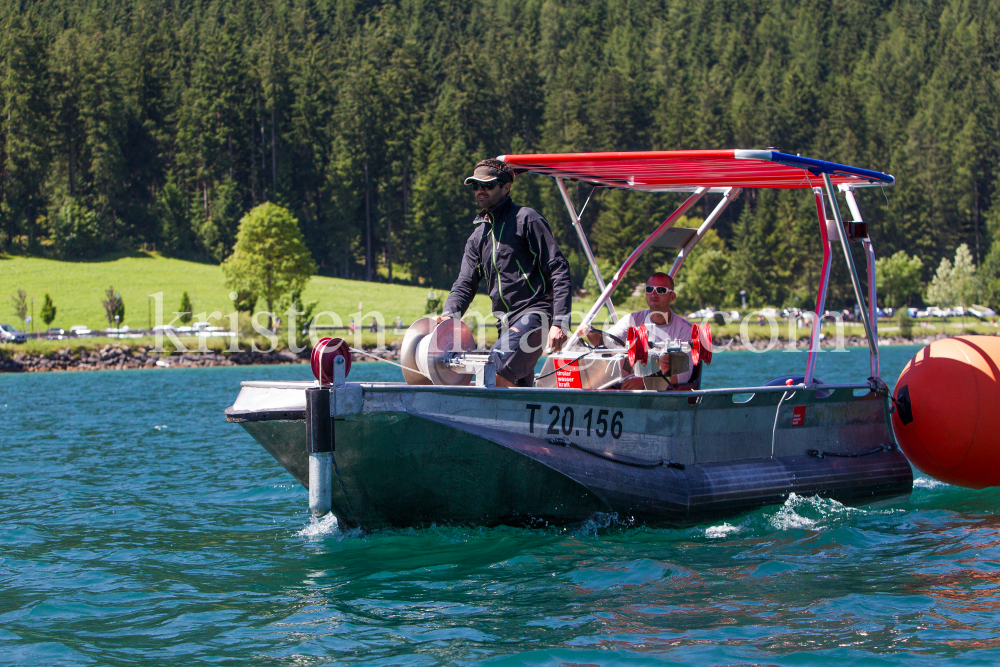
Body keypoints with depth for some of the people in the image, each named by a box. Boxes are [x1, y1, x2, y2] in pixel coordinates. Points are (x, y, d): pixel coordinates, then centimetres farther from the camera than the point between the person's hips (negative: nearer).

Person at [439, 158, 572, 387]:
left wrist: (559, 323, -18)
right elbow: (465, 284, 13)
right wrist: (449, 315, -10)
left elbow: (558, 270, -9)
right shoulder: (477, 237, 19)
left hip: (534, 314, -8)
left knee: (495, 374, -27)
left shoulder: (526, 219, -3)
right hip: (507, 324, 8)